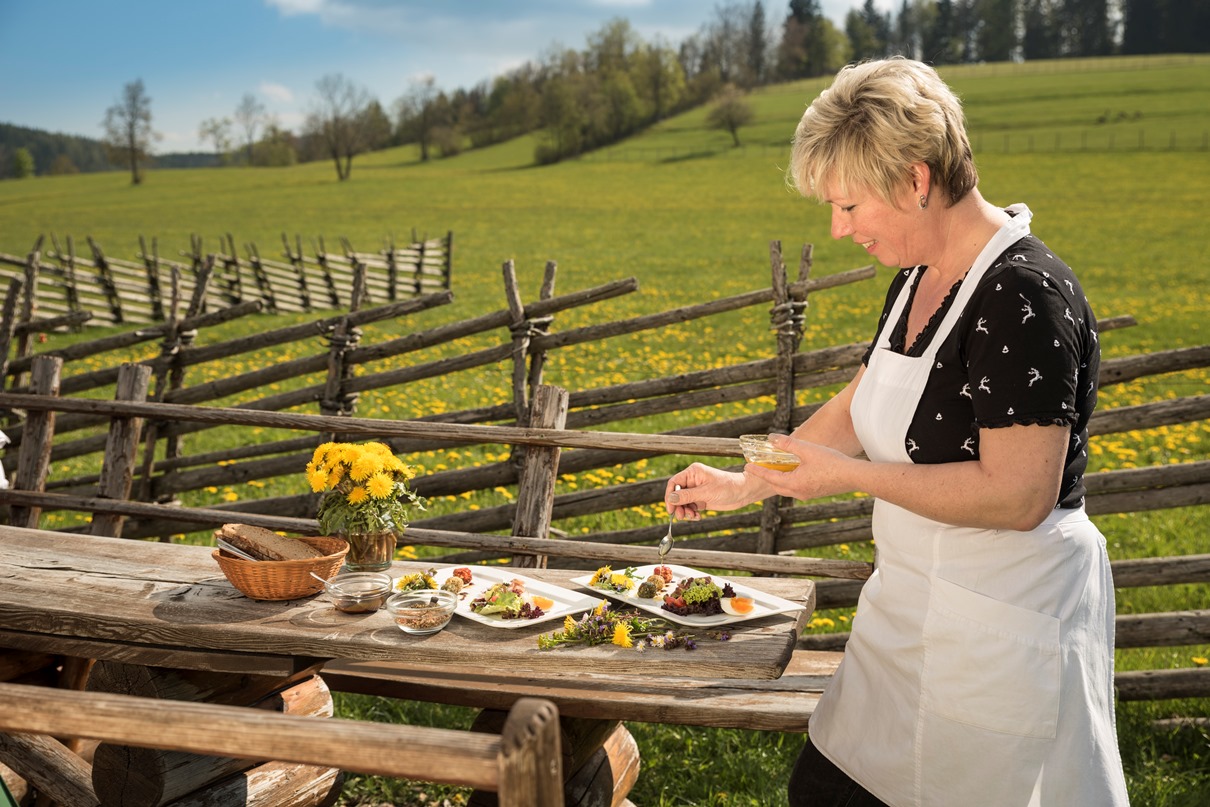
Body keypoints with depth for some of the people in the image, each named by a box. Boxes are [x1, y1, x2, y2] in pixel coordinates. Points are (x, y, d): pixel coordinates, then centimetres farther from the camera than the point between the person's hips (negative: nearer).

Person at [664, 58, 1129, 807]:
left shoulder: (1024, 296, -23)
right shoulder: (920, 277, 5)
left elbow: (1017, 497, -26)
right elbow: (859, 407, 16)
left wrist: (847, 474, -21)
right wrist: (743, 484, 14)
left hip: (1004, 628, -9)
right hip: (914, 605, 9)